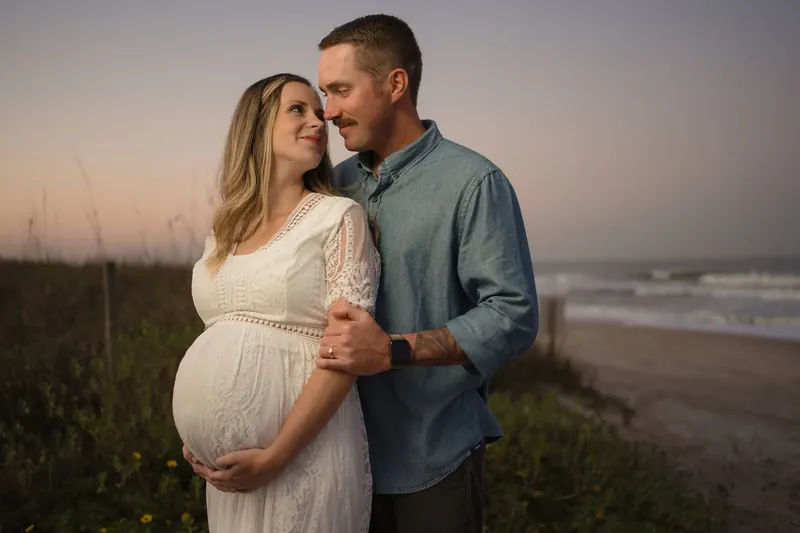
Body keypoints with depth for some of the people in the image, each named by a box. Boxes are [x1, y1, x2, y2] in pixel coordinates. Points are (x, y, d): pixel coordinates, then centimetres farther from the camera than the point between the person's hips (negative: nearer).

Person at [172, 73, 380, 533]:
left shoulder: (340, 216, -6)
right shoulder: (224, 232, 10)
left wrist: (273, 457, -16)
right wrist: (198, 440, 5)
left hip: (305, 456, -5)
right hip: (232, 463, 5)